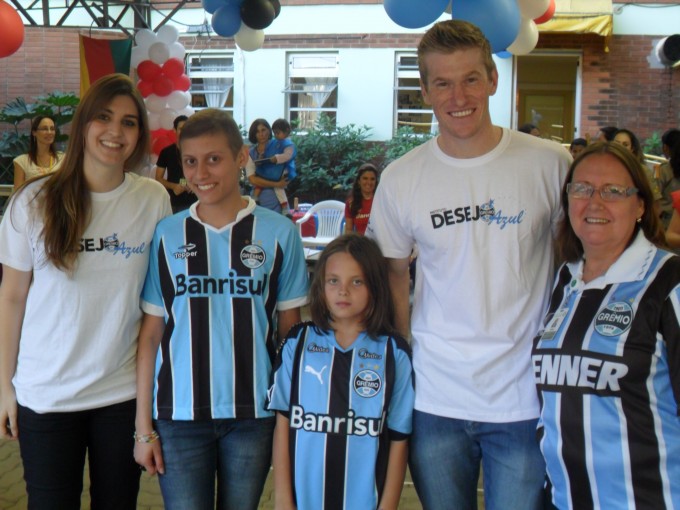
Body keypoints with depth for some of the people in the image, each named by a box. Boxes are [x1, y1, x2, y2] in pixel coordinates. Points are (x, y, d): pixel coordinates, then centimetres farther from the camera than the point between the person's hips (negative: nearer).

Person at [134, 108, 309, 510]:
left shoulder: (279, 233, -2)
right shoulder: (167, 235, 1)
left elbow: (291, 331, 3)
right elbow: (151, 333, 2)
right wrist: (144, 427, 1)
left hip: (254, 415, 0)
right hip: (179, 415, 0)